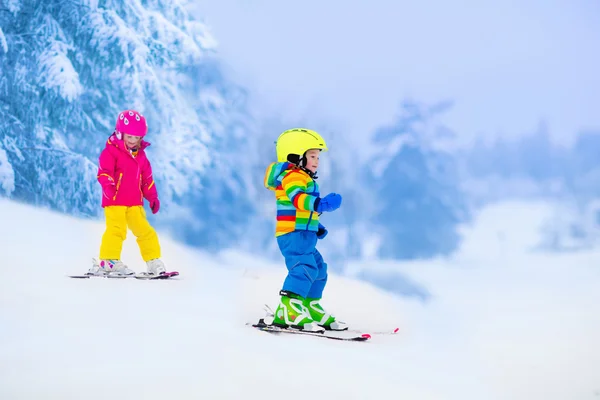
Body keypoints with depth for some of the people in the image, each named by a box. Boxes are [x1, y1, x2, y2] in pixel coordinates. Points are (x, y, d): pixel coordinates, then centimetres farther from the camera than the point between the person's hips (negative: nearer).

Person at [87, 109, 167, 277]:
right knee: (117, 229, -17)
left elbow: (147, 178, 20)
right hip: (115, 202, -6)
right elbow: (104, 172, -16)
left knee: (144, 230, 6)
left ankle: (153, 261, 13)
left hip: (135, 203, 6)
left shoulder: (140, 155, 15)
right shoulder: (111, 152, -5)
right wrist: (108, 186, -34)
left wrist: (153, 197, 13)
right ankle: (108, 260, -12)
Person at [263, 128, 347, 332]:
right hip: (293, 234, -11)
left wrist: (317, 227, 24)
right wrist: (320, 204, -46)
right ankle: (288, 310, -33)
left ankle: (312, 310, 27)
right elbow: (297, 198, -32)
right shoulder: (292, 176, -11)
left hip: (304, 236, 11)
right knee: (304, 268, -25)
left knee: (318, 270, 17)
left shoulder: (303, 178, 24)